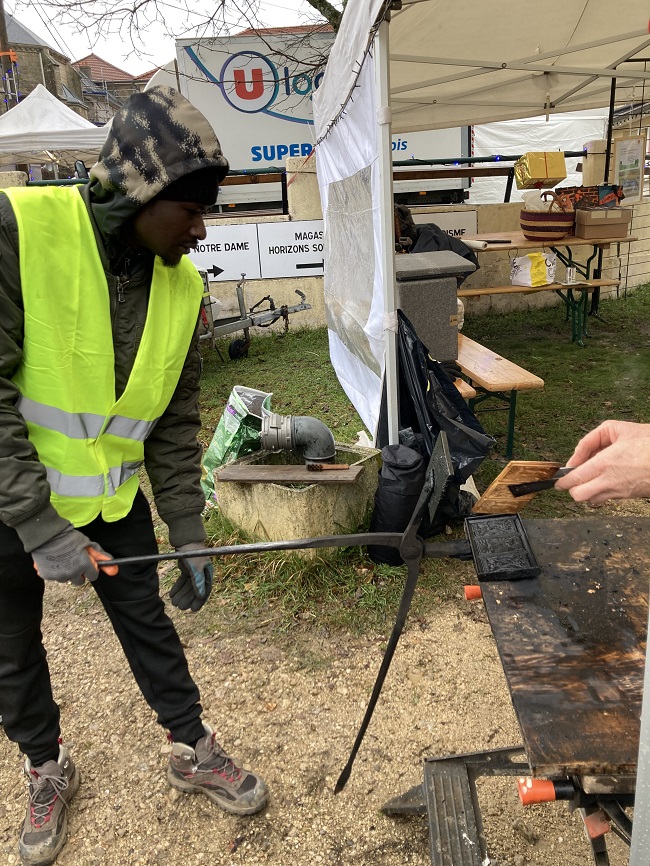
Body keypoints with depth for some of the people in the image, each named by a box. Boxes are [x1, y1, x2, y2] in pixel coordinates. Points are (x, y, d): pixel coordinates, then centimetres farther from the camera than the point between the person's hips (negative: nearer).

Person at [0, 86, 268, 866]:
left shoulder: (181, 283, -7)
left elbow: (175, 425, -2)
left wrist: (190, 538, -4)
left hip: (114, 498, 3)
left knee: (150, 624, 15)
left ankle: (193, 753, 38)